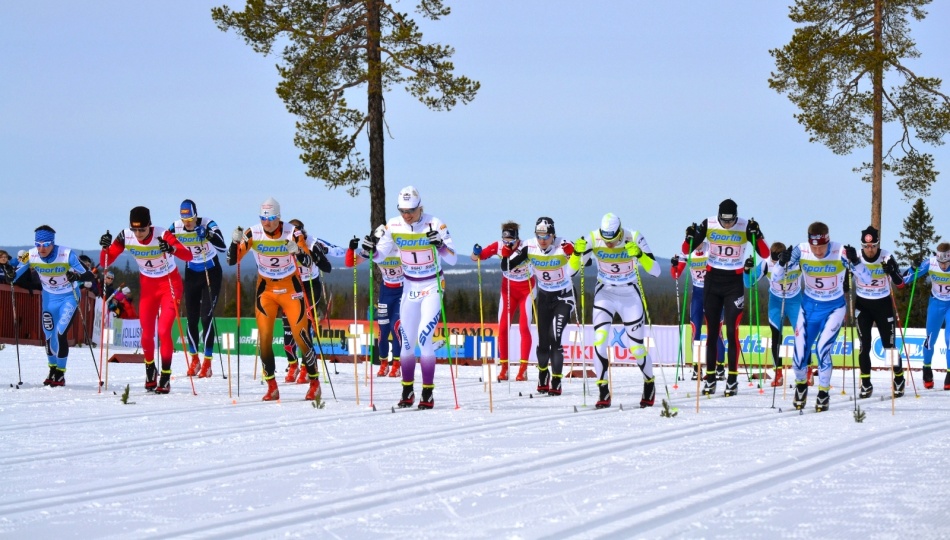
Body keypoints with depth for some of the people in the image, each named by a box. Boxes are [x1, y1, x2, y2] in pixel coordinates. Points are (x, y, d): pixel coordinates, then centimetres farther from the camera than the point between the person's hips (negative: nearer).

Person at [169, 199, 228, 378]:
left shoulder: (208, 224, -22)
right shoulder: (176, 227, -12)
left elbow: (223, 248, -31)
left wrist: (210, 236, -48)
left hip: (211, 273, -3)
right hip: (192, 274, 3)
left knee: (206, 316, -11)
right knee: (191, 317, 3)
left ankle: (207, 362, -6)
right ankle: (194, 359, 19)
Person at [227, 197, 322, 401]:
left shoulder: (292, 233, -16)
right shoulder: (253, 234, -11)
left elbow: (308, 262, -23)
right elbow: (232, 260, -11)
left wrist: (297, 251, -43)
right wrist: (235, 241, -29)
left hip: (291, 288, -2)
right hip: (266, 290, 2)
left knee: (300, 335, -5)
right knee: (264, 337, -6)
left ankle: (314, 382, 10)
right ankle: (272, 386, 3)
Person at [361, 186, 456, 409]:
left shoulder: (435, 224, -14)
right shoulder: (393, 226, -4)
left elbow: (452, 259, -17)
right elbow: (379, 256, 4)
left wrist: (440, 244, -35)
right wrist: (369, 250, -17)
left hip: (432, 287, -4)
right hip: (409, 287, 4)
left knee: (424, 338, -14)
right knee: (407, 341, 3)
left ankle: (427, 394, -8)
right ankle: (407, 391, 17)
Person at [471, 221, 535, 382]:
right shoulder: (498, 246, -18)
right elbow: (476, 258, -11)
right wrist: (476, 252, -34)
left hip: (526, 289, -3)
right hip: (508, 289, 3)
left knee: (524, 327, -8)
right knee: (503, 328, -3)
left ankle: (523, 368, -5)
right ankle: (504, 368, 5)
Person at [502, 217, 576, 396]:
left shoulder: (563, 246, -23)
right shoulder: (529, 247, -14)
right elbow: (506, 267, -11)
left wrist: (575, 253, -52)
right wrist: (507, 253, -30)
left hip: (564, 297, -3)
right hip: (544, 296, 3)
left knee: (554, 338, -18)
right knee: (543, 341, 6)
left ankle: (556, 382, -12)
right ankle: (543, 375, 33)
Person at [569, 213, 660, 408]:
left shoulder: (634, 239, -20)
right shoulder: (593, 240, -17)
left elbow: (656, 271, -23)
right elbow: (571, 270, -12)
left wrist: (640, 255, -39)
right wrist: (577, 252, -31)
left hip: (630, 296, -1)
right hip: (604, 294, 1)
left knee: (636, 348, 2)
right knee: (599, 341, -18)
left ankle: (649, 383, 29)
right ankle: (603, 391, -10)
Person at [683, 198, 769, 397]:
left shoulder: (745, 227, -9)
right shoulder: (708, 225, -6)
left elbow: (764, 253, -12)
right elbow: (687, 250, 0)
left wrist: (756, 235, -27)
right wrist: (690, 237, -21)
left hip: (734, 283, -2)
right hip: (712, 282, 2)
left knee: (732, 332, -8)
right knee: (712, 332, 3)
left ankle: (732, 379, -5)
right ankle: (710, 378, 7)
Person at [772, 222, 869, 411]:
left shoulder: (841, 252, -23)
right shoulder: (800, 251, -18)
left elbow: (866, 279, -24)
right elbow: (775, 277, -14)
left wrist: (855, 261, -42)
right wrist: (783, 262, -35)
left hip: (834, 308, -2)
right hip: (809, 306, 2)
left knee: (822, 348, -18)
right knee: (800, 352, -1)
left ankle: (824, 392, 6)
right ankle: (801, 384, 32)